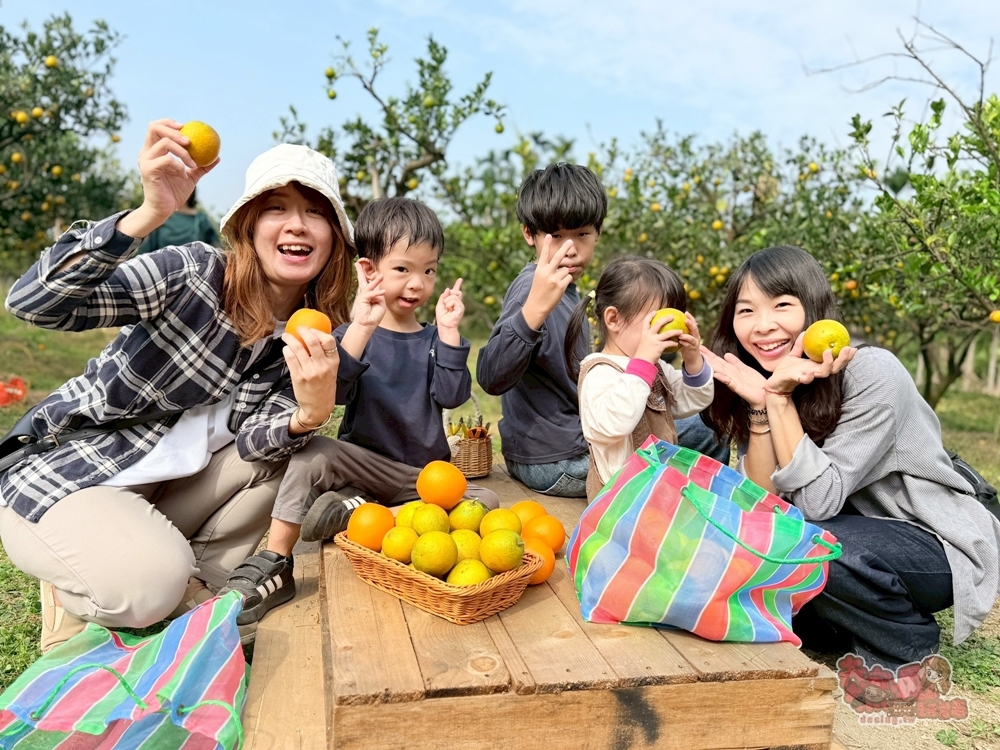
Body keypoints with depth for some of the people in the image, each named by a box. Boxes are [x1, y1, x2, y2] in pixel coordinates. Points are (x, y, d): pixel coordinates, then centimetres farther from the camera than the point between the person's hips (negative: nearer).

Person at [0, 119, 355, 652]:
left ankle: (194, 581, 2)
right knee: (152, 579, -30)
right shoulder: (193, 272, -20)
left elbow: (252, 438, -13)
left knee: (295, 452, -11)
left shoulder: (309, 334, -4)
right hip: (55, 479, -5)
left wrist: (310, 414, -36)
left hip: (169, 484, 6)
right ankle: (78, 596, 5)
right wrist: (151, 213, -46)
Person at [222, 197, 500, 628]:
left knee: (486, 502, -22)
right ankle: (272, 567, -23)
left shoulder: (433, 338, 5)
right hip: (362, 464, -2)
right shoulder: (354, 331, -1)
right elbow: (335, 392, -17)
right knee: (311, 454, -30)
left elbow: (453, 395, -9)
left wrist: (448, 331, -15)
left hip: (424, 476, 2)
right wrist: (362, 328, -26)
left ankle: (355, 514, -23)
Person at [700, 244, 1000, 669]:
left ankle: (912, 644, -3)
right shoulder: (760, 380, -5)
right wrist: (759, 405, -25)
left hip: (941, 545, -5)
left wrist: (780, 397, -31)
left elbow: (818, 502, -26)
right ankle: (850, 625, 6)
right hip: (856, 535, 6)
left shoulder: (874, 374, -22)